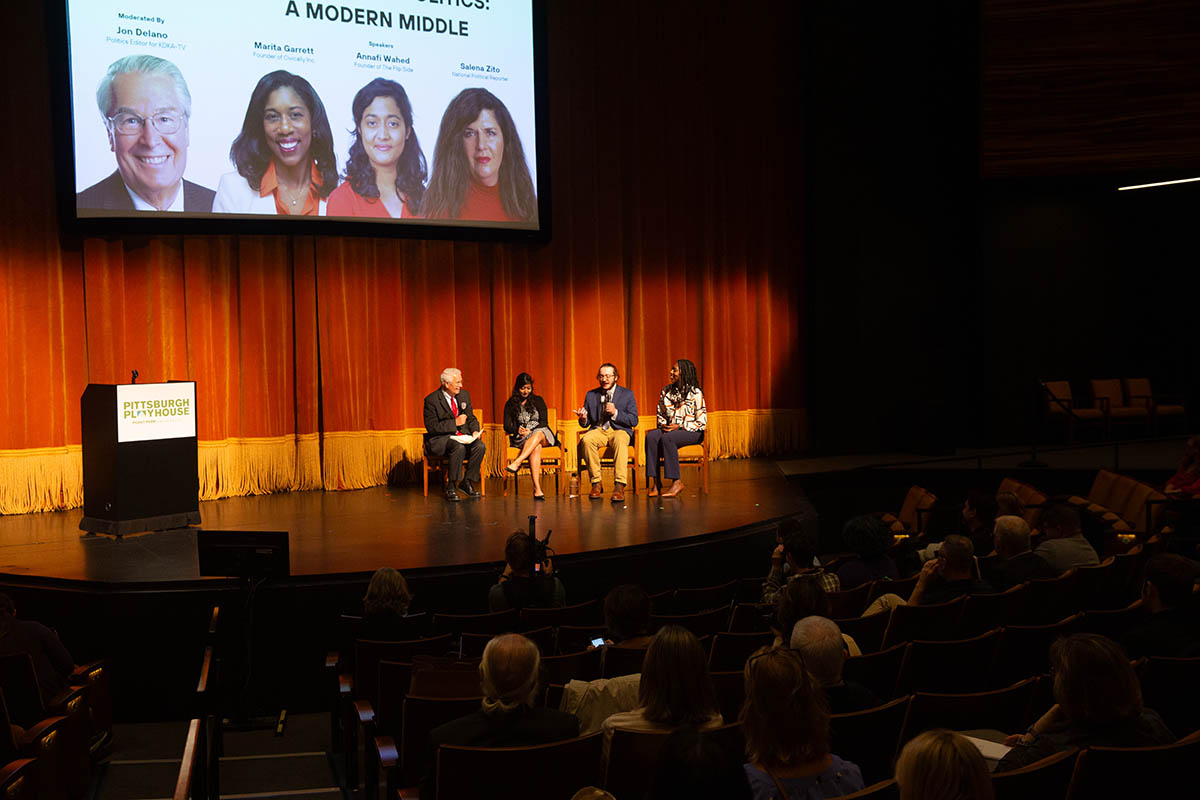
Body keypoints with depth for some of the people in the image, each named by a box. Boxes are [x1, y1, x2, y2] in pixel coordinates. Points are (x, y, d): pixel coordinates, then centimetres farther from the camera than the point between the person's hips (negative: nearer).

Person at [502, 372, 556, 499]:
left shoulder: (538, 401, 12)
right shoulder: (511, 404, 11)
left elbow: (544, 422, 2)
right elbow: (507, 426, 4)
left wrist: (530, 431, -16)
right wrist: (517, 430, -18)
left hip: (542, 433, 1)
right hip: (521, 438, -1)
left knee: (538, 434, -39)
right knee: (537, 447, -37)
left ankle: (516, 463, -55)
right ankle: (537, 488, -53)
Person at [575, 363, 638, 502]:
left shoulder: (627, 394, 6)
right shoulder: (591, 395, 14)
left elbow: (634, 421, -1)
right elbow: (585, 424, 15)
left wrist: (616, 412, -16)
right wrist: (583, 419, -10)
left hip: (619, 430, -2)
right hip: (598, 430, 2)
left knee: (620, 440, -39)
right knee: (587, 440, -33)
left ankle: (619, 485, -42)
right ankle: (596, 484, -26)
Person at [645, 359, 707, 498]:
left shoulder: (695, 393, -6)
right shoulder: (666, 391, 11)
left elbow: (701, 422, -8)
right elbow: (660, 414, 21)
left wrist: (679, 427, -16)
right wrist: (663, 424, -2)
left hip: (692, 432, -5)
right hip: (669, 429, 5)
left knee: (667, 438, -35)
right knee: (651, 437, -27)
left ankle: (677, 482, -28)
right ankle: (656, 482, -30)